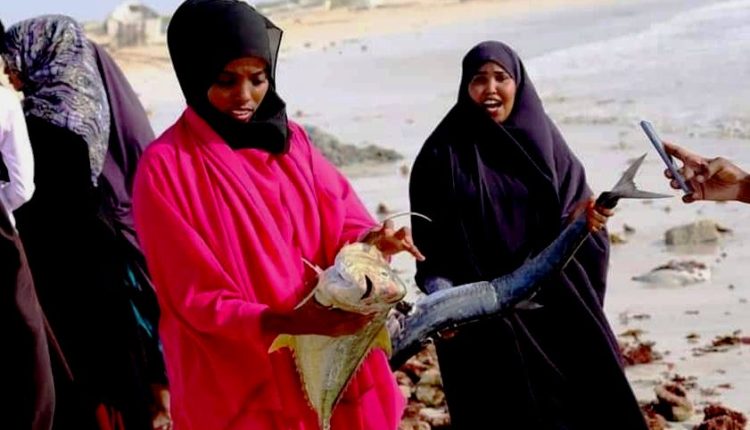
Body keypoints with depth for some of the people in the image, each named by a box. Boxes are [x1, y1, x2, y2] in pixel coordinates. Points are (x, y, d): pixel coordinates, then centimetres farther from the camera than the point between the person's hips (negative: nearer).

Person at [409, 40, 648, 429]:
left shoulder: (543, 142, 6)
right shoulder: (444, 153, 0)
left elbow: (576, 211, 4)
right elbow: (429, 238, -3)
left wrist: (580, 220, -19)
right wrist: (440, 295, -17)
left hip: (553, 302, 2)